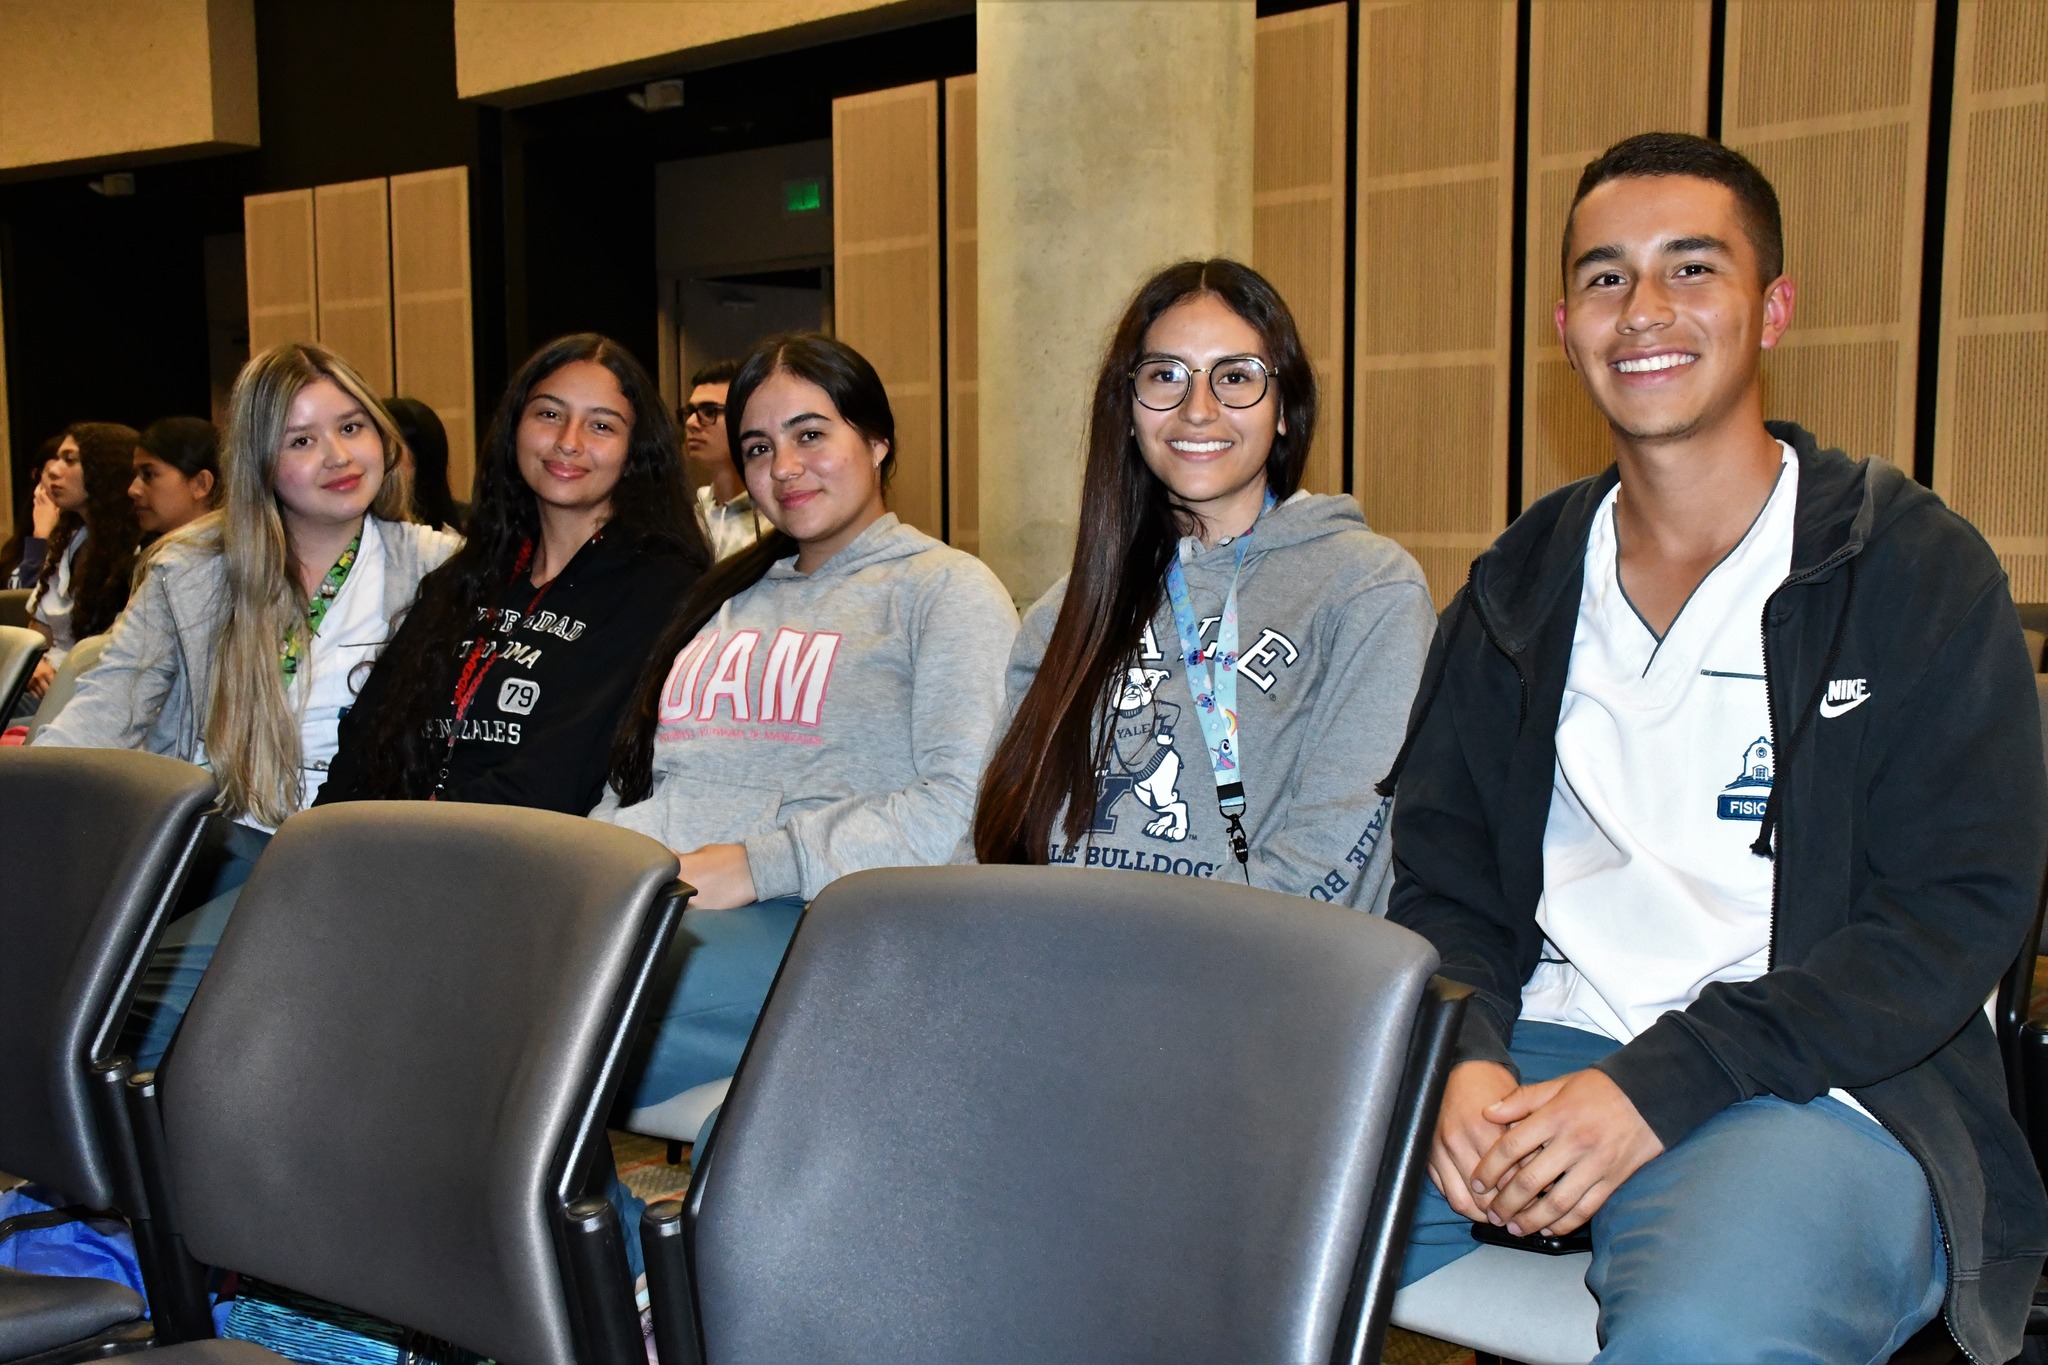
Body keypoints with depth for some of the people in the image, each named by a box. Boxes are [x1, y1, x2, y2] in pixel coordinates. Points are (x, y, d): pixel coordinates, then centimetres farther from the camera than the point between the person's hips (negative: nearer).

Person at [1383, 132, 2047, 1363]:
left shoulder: (1917, 570, 1)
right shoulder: (1519, 590, 14)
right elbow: (1440, 876, 13)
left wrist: (1662, 1086, -17)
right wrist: (1469, 1057, -10)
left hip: (1820, 1086, -3)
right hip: (1539, 1051, 4)